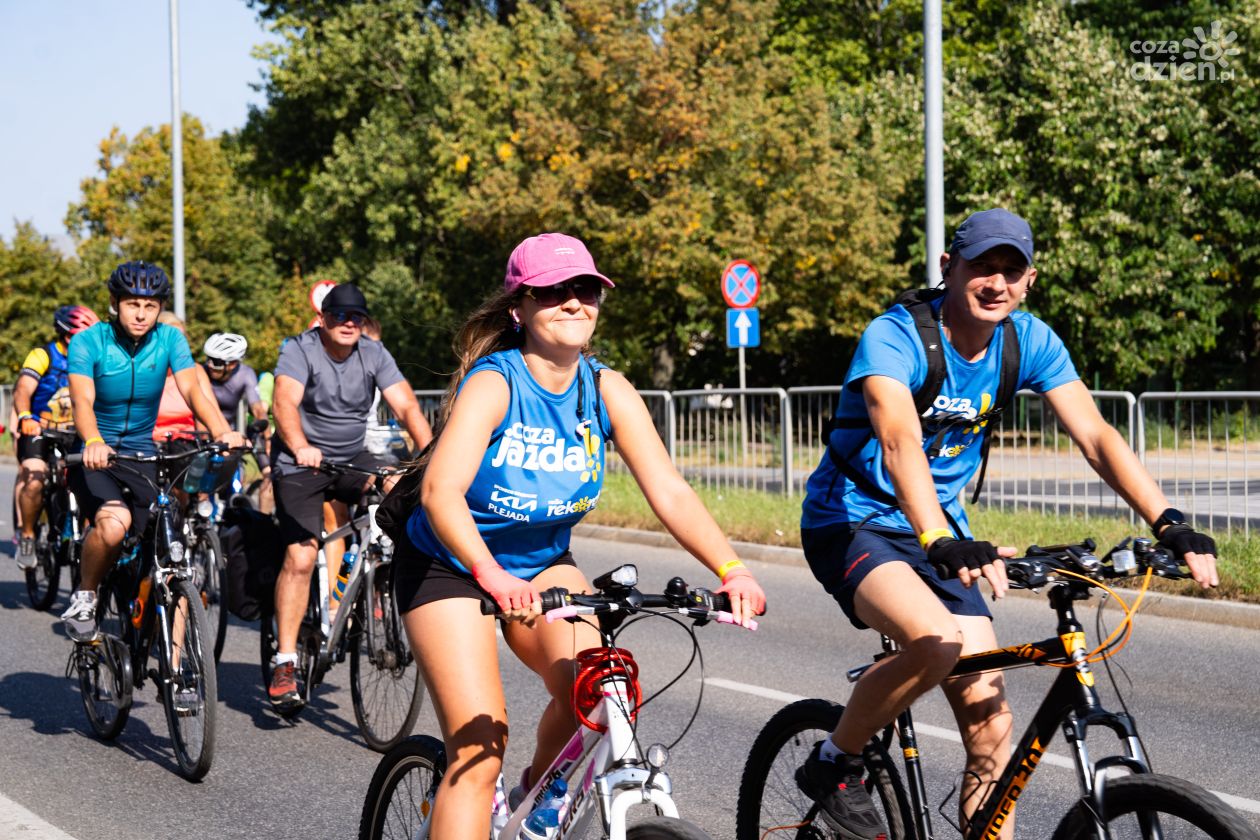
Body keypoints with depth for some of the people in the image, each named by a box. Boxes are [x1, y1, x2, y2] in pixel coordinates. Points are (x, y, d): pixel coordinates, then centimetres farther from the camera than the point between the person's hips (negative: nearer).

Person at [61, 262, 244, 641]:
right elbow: (82, 400, -28)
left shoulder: (169, 339, -5)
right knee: (113, 523, -31)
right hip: (94, 455, -3)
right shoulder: (88, 342, -13)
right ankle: (84, 596, -3)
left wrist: (222, 431, -37)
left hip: (142, 455, 3)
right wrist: (94, 443, -49)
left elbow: (192, 389, -18)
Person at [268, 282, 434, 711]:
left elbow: (407, 407, -13)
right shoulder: (300, 350, -13)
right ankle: (285, 662, -10)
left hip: (351, 458, 5)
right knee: (300, 557, -16)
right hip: (300, 463, -5)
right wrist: (300, 447, -49)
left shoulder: (374, 354, -3)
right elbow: (284, 403, -30)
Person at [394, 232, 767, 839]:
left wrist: (731, 570, -31)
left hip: (542, 562, 5)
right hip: (449, 567, -4)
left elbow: (670, 493, -16)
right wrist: (492, 576, -54)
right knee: (478, 750, -15)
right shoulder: (494, 382, -24)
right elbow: (440, 490, -38)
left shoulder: (607, 391, -10)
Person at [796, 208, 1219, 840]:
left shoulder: (1029, 341, -5)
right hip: (851, 525, -6)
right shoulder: (894, 337, -23)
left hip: (938, 527, 6)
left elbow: (1095, 435, -11)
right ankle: (834, 765, -9)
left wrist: (1170, 524, -25)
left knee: (990, 723, -3)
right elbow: (899, 440, -39)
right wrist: (940, 542, -55)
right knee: (939, 641, -33)